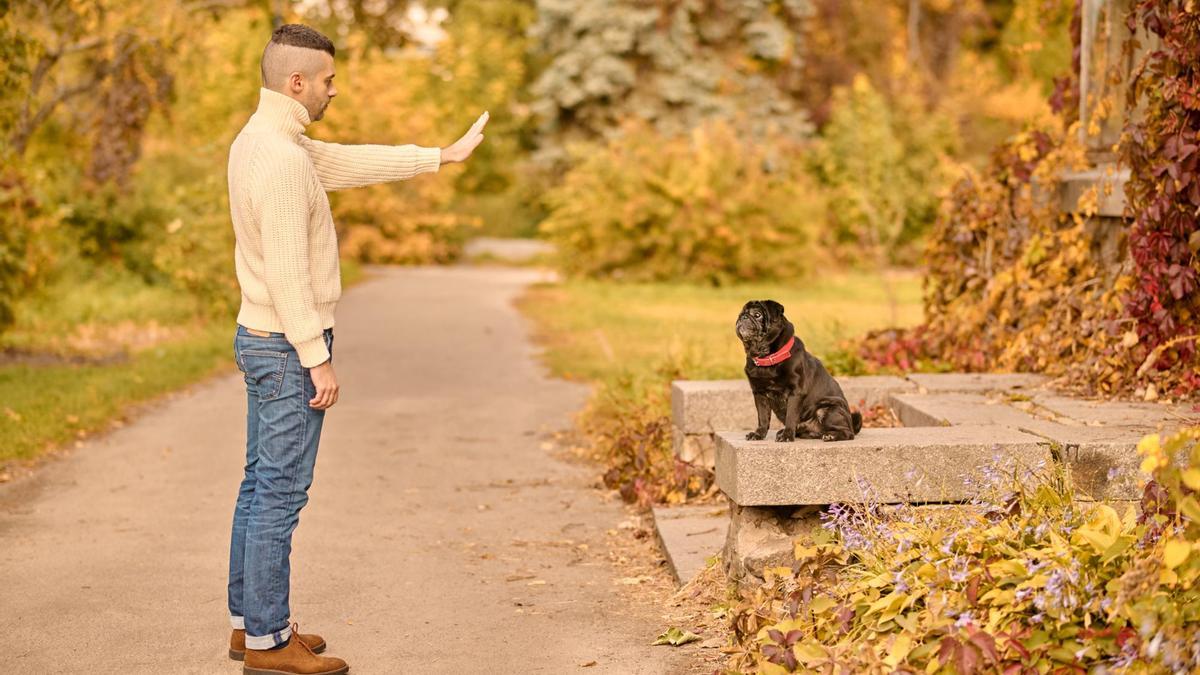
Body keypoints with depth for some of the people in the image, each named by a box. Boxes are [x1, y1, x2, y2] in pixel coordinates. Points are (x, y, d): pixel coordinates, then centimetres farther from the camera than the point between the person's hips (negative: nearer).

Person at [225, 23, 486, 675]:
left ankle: (250, 622, 24)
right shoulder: (282, 158, -22)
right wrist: (318, 360, -20)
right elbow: (287, 272, -24)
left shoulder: (262, 140, 10)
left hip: (260, 338, 10)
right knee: (280, 493, -3)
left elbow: (353, 162, 20)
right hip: (287, 346, -10)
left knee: (262, 485, 15)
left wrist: (443, 155, 24)